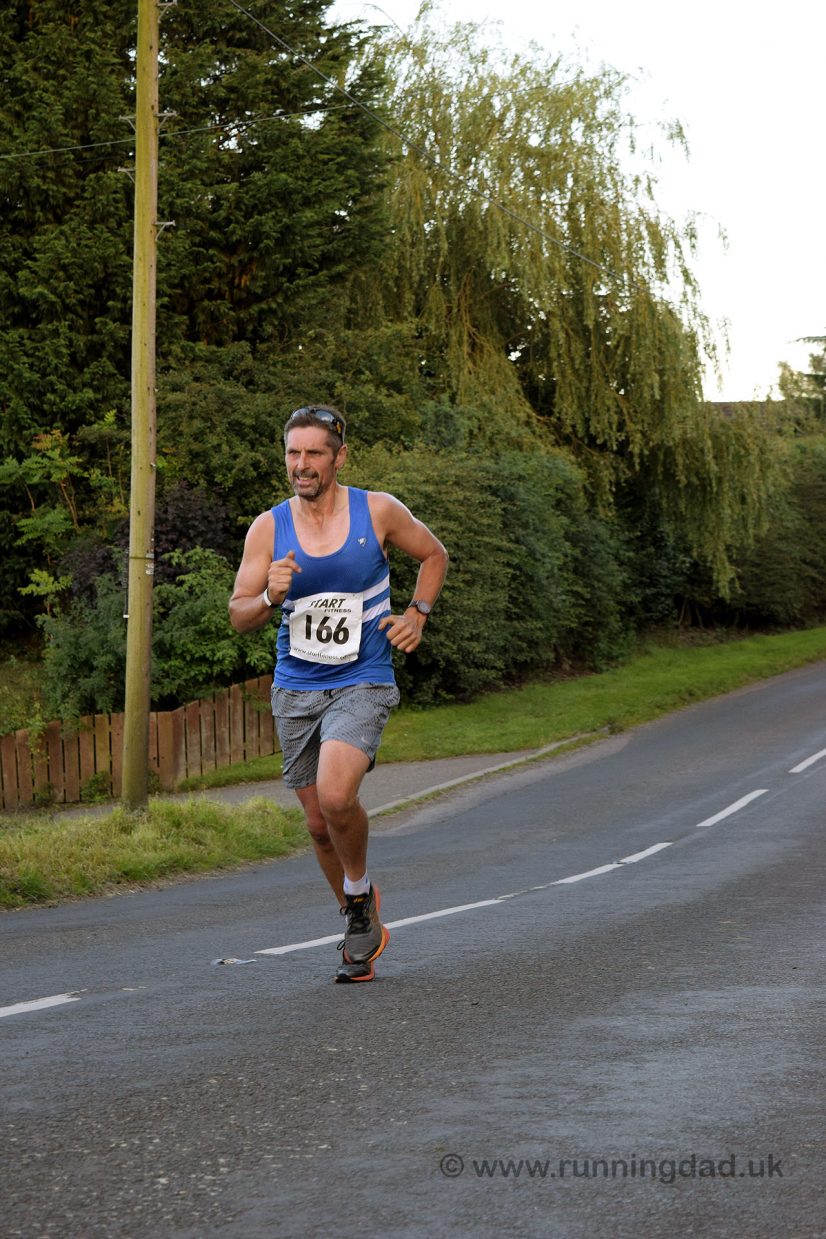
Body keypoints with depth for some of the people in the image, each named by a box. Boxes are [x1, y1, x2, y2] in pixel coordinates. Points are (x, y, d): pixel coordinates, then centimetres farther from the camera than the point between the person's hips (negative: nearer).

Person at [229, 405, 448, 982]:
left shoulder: (379, 511, -6)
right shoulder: (269, 529, -3)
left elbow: (434, 554, 12)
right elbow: (239, 616, -2)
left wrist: (417, 614, -1)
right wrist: (270, 597, -23)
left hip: (362, 684, -3)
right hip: (295, 689, 3)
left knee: (336, 794, -27)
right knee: (320, 824, 9)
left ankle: (361, 890, 3)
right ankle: (365, 928, 32)